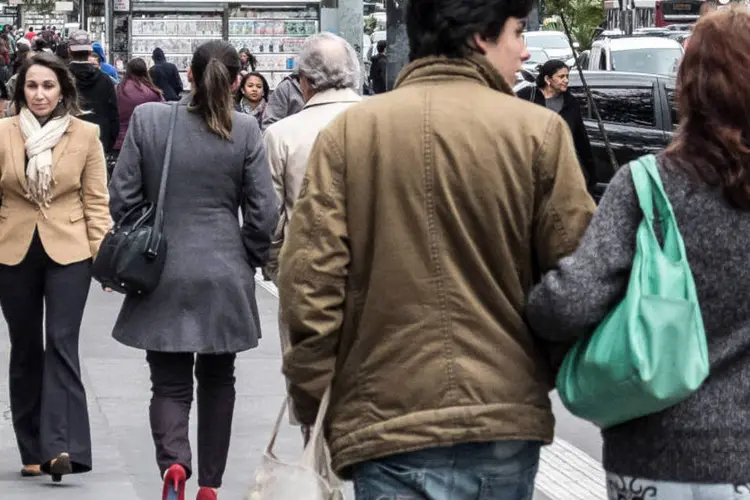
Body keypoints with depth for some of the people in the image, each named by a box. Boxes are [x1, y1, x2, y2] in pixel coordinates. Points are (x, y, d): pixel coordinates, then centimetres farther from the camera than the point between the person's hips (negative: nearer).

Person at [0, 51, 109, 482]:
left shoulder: (85, 135, -1)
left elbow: (96, 200, 1)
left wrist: (103, 253, -5)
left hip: (68, 252, -2)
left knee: (62, 345, -11)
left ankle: (62, 446, -17)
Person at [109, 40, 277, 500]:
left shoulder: (147, 119, -6)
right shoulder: (245, 131, -7)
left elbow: (123, 197, -2)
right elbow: (263, 211, -5)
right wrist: (250, 260, 12)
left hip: (163, 277, 0)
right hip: (225, 277, 1)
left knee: (170, 383, 6)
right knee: (217, 379, 17)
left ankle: (174, 462, -20)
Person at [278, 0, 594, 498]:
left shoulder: (349, 130, -1)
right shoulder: (538, 131, -4)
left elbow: (309, 283, -5)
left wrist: (314, 405, 6)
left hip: (385, 422, 0)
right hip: (504, 421, 0)